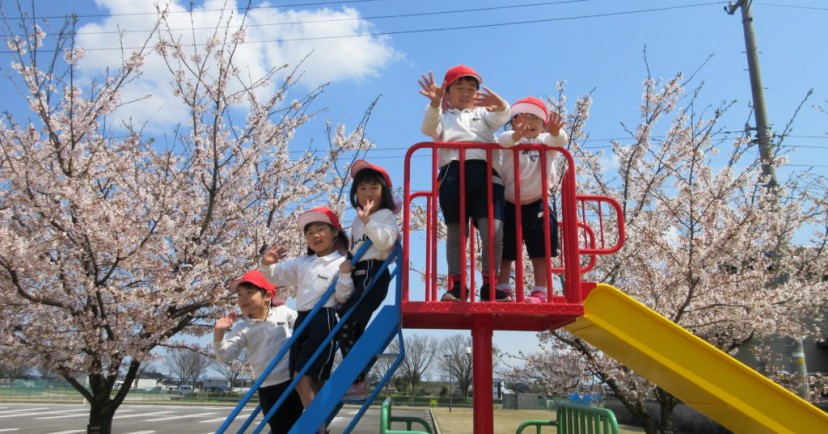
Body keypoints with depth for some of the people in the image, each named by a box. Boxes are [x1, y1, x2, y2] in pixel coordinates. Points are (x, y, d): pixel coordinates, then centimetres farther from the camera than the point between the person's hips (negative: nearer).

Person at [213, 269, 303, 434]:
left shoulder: (283, 312, 0)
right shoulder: (242, 328, -4)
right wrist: (219, 333, -28)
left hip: (293, 380, 1)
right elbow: (225, 355, -15)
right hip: (269, 388, -1)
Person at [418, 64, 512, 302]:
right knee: (455, 231, -2)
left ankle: (490, 285, -5)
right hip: (453, 173, 0)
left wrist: (500, 104, -21)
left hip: (485, 173, 1)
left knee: (493, 229, -12)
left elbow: (502, 117, 5)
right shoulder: (443, 117, 24)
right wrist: (435, 103, -21)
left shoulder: (483, 113, 29)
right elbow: (429, 129, -1)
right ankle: (455, 285, 1)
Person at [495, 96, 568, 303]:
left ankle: (540, 292, 6)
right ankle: (502, 291, 10)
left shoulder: (545, 141, 2)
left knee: (540, 253, 1)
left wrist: (555, 132, -45)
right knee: (505, 252, 4)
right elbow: (503, 140, -26)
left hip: (537, 206, 0)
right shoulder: (512, 141, -1)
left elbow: (559, 141, -20)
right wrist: (517, 135, -49)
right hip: (510, 206, 0)